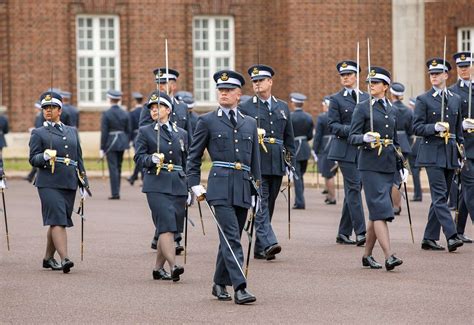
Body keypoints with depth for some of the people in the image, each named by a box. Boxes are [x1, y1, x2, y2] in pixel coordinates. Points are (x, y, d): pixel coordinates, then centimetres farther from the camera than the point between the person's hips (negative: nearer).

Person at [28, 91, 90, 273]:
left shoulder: (72, 132, 17)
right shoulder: (38, 133, 5)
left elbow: (79, 159, 19)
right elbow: (33, 159, -2)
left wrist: (83, 183, 14)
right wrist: (45, 157, -23)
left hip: (69, 183, 4)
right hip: (49, 183, -4)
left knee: (57, 222, 9)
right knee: (57, 220, -14)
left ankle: (48, 258, 21)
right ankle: (65, 259, -22)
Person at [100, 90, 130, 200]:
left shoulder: (106, 114, -10)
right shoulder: (125, 114, 2)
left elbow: (104, 132, -11)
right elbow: (128, 131, 6)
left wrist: (102, 149, -7)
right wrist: (126, 144, 18)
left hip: (111, 143, -5)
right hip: (122, 142, 5)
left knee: (113, 168, -3)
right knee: (118, 167, 16)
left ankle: (115, 193, -7)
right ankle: (116, 192, 22)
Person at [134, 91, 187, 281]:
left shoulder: (181, 134, 15)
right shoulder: (145, 132, 7)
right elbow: (138, 157, -1)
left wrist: (190, 189, 15)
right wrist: (151, 159, -22)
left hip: (178, 186, 4)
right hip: (157, 185, -4)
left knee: (168, 229, 5)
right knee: (166, 225, -17)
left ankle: (158, 268, 16)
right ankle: (173, 266, -25)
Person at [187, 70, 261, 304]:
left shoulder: (250, 124, 16)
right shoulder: (207, 121, 4)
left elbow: (255, 161, 19)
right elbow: (194, 156, 8)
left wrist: (256, 191, 16)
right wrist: (194, 185, 0)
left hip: (243, 189, 5)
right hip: (220, 186, -4)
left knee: (231, 238, 10)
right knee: (231, 237, -14)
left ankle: (220, 283, 24)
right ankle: (239, 287, -20)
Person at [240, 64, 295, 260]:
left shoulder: (282, 107, 15)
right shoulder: (245, 108, 3)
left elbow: (289, 138, 17)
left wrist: (290, 163, 13)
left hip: (277, 165, 4)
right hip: (256, 164, -4)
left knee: (269, 205, 7)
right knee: (261, 204, -14)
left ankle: (259, 248, 13)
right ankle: (268, 244, -24)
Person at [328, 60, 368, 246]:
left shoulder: (366, 98, 15)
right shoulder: (336, 99, 2)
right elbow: (332, 125, -5)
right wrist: (350, 130, -20)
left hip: (363, 149, 5)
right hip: (345, 149, -5)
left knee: (353, 189, 7)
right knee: (353, 187, -12)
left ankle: (344, 233, 13)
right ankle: (360, 232, -15)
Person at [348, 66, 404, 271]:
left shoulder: (392, 110, 15)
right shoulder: (362, 108, -1)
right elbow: (352, 137, -5)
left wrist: (401, 166, 16)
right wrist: (365, 138, -26)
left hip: (388, 165, 6)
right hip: (370, 164, -6)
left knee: (377, 212, 9)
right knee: (381, 209, -13)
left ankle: (367, 255, 18)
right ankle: (389, 257, -20)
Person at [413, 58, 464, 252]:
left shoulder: (456, 100, 14)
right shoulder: (423, 100, 0)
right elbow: (417, 128, -4)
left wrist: (461, 154, 15)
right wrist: (434, 128, -21)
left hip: (450, 155, 5)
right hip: (432, 154, -5)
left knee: (440, 198, 8)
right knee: (440, 196, -13)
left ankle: (429, 238, 13)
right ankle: (451, 236, -22)